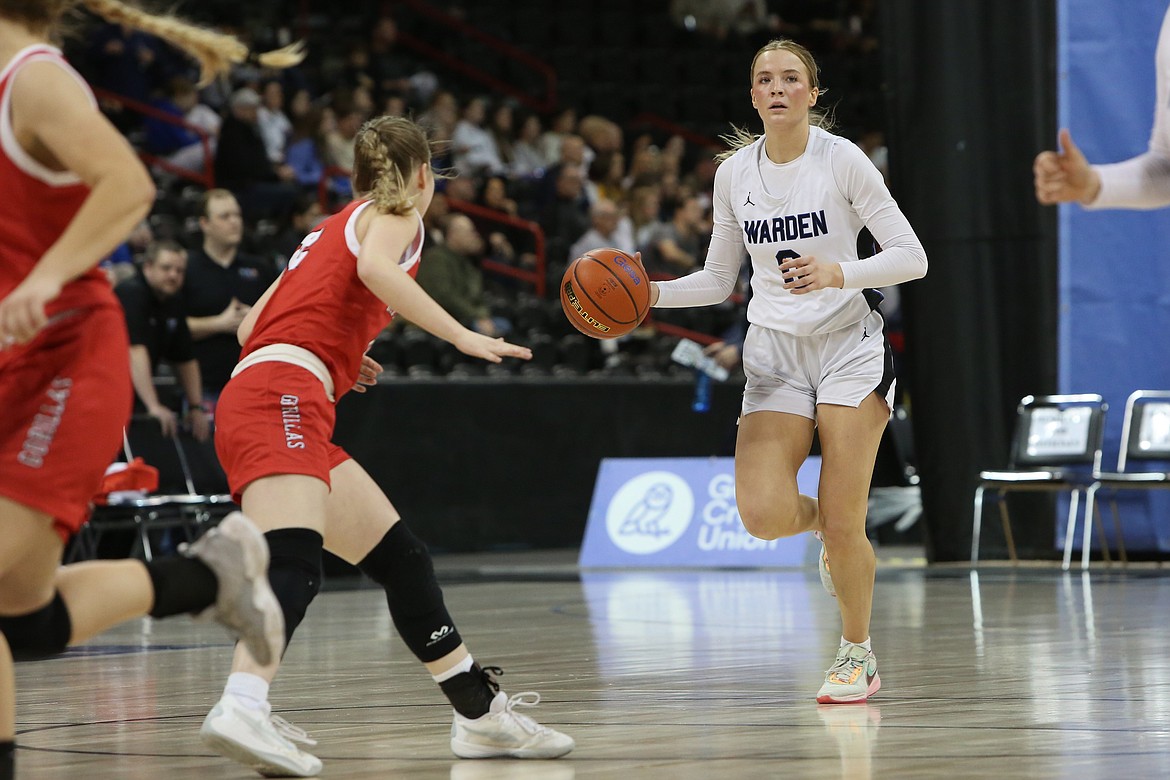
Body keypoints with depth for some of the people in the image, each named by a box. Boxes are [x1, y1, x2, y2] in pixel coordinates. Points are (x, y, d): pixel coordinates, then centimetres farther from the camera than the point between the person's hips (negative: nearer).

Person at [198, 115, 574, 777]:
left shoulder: (335, 227, 31)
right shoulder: (396, 213, 9)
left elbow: (253, 325, 27)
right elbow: (376, 268, -16)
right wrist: (464, 337, -16)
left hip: (254, 399, 9)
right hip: (284, 397, -9)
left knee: (402, 558, 13)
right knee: (294, 562, -29)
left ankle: (482, 715, 18)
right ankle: (243, 708, -51)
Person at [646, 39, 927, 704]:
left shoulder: (841, 159, -9)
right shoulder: (735, 172, 3)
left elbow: (912, 257, -10)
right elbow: (719, 280, 13)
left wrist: (838, 273, -25)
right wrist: (653, 293, -4)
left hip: (849, 346, -3)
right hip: (775, 353, 3)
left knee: (842, 524, -6)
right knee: (765, 515, -15)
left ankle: (858, 653, 18)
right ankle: (822, 520, 22)